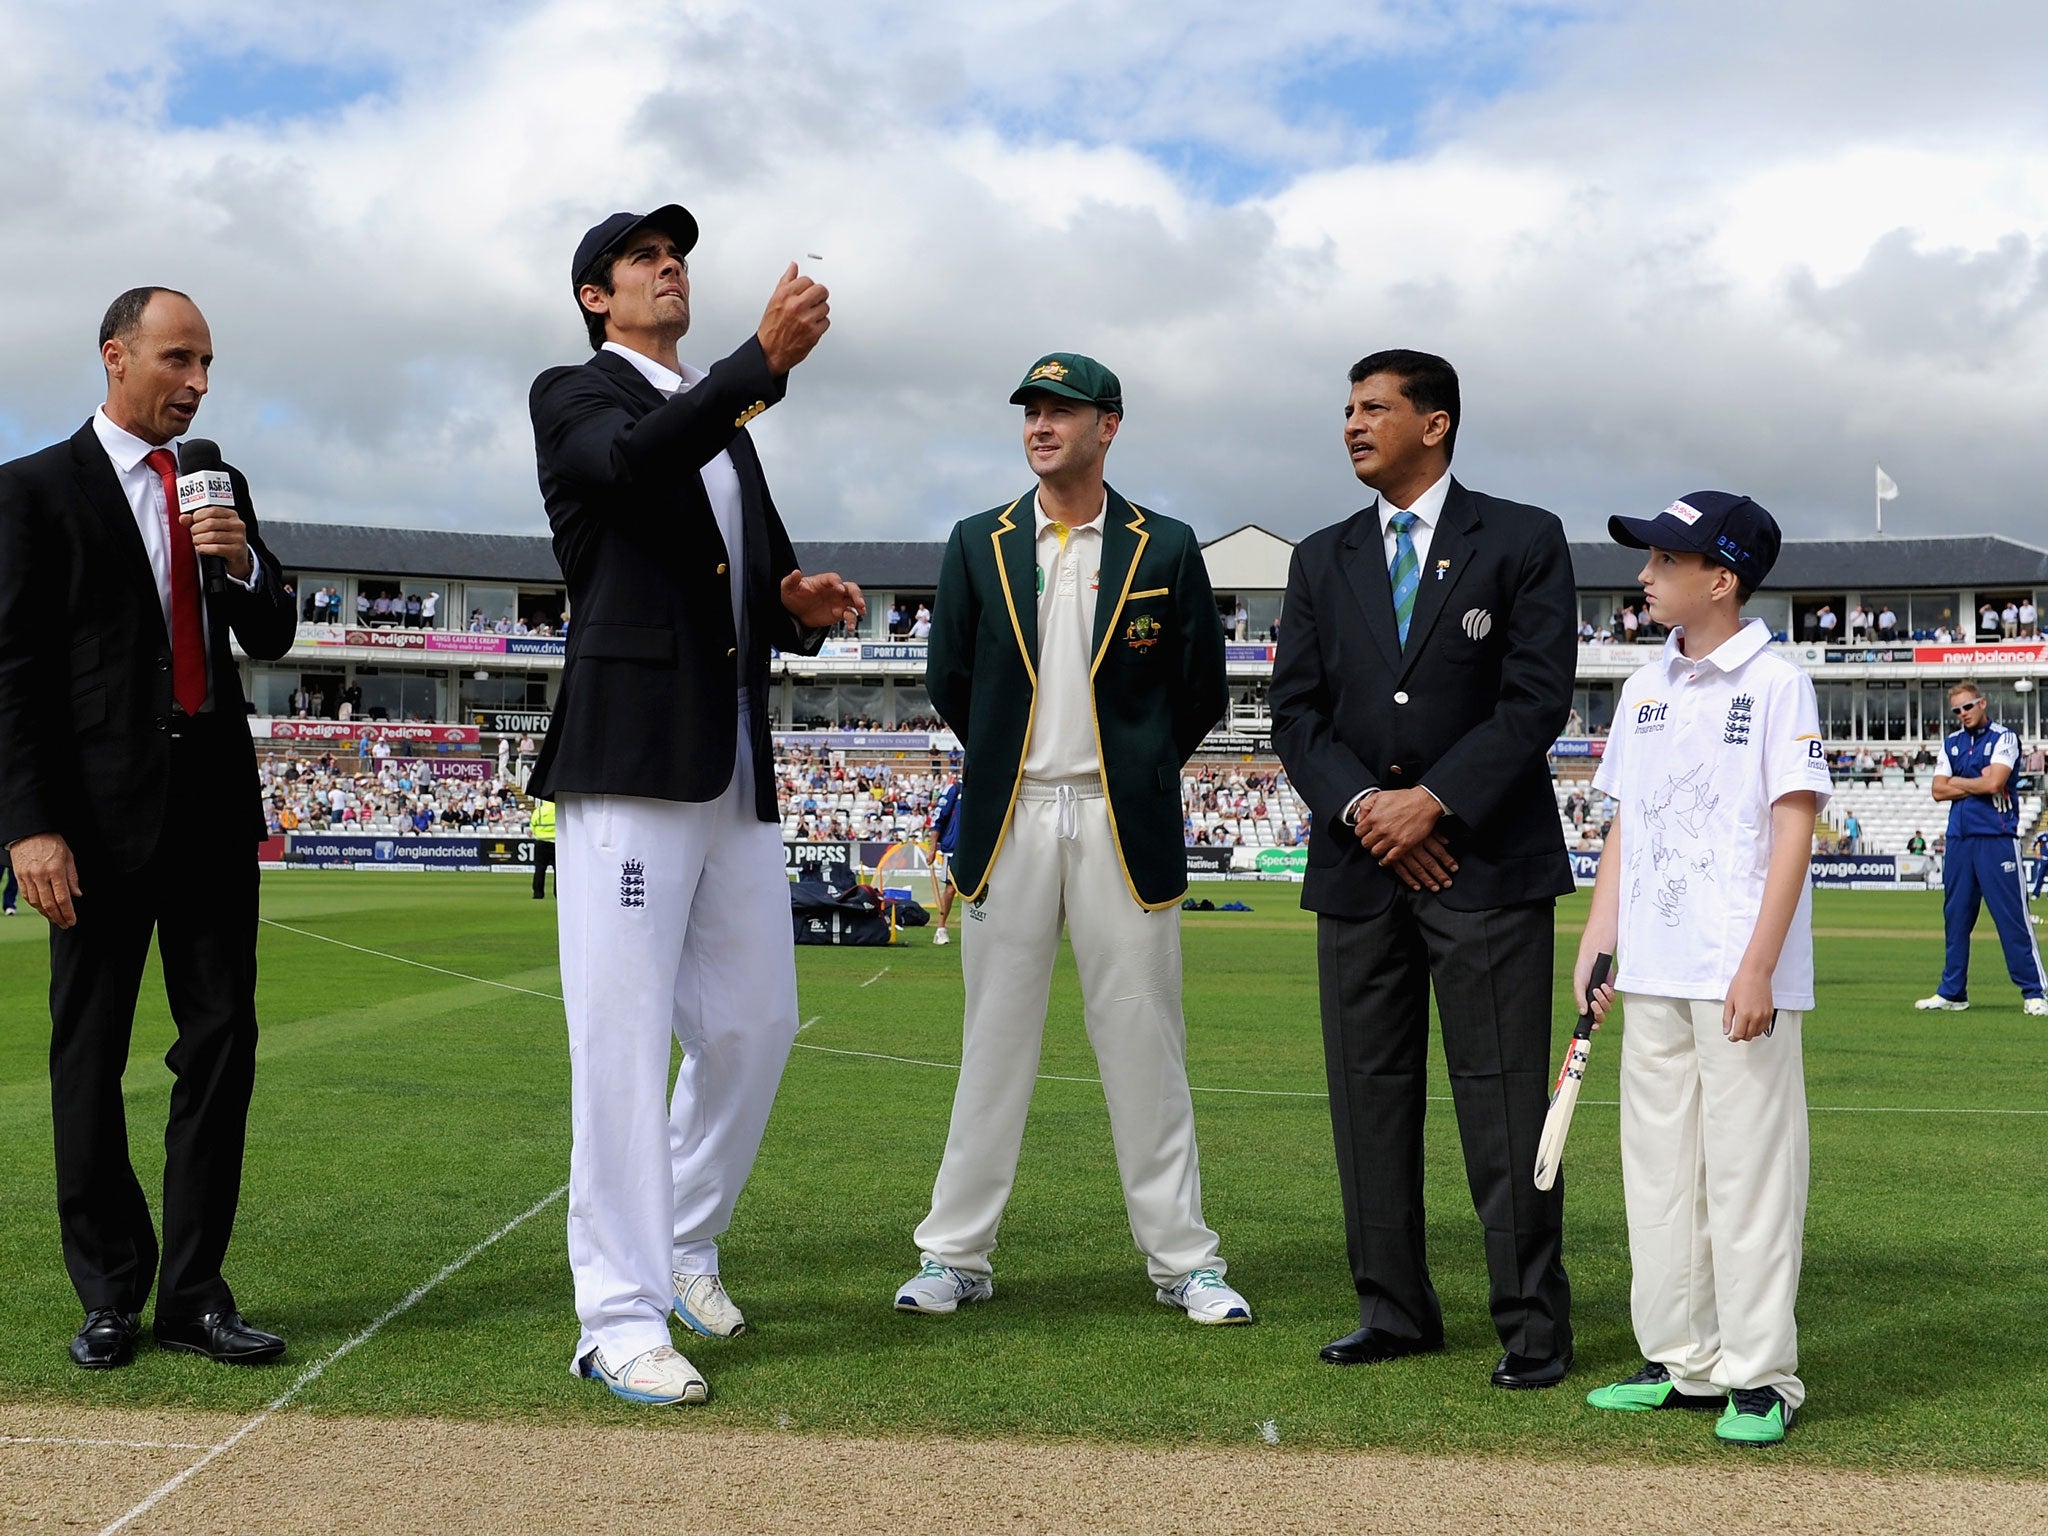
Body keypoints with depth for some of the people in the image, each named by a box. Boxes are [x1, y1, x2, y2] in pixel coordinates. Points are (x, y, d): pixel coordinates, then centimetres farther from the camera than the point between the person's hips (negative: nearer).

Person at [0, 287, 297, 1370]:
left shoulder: (221, 487, 15)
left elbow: (273, 639, 16)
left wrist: (245, 564, -5)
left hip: (214, 798, 5)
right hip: (102, 807, -5)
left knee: (223, 1039, 2)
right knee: (89, 1055, 3)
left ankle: (193, 1292, 10)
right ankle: (109, 1297, 13)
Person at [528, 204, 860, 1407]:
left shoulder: (724, 427, 23)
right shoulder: (576, 398, 2)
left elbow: (766, 584, 24)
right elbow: (635, 461, -22)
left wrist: (802, 605, 1)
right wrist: (765, 360, -32)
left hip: (739, 767, 7)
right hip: (630, 763, -7)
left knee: (755, 1023, 11)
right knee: (624, 1039, -6)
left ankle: (685, 1243, 29)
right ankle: (621, 1316, -2)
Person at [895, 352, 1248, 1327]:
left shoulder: (1166, 550, 3)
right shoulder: (978, 545, 8)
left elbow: (1202, 691, 7)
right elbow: (949, 682, 11)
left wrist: (1136, 771, 10)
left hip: (1123, 824, -1)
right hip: (1009, 823, 1)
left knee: (1145, 1046, 2)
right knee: (994, 1043, 5)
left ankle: (1181, 1261, 10)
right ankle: (955, 1257, 11)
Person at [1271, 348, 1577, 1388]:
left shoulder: (1522, 541, 3)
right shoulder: (1322, 560, 15)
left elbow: (1537, 697, -6)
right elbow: (1295, 711, 9)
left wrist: (1435, 798, -13)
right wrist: (1361, 807, -8)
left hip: (1487, 859, -4)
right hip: (1358, 865, 5)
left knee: (1504, 1098, -4)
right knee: (1369, 1095, 6)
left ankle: (1533, 1325, 2)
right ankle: (1394, 1311, 16)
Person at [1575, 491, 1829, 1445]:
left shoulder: (1775, 685, -6)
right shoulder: (1645, 691, 13)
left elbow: (1794, 828, -11)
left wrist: (1758, 967, -17)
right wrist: (1595, 941, 10)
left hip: (1741, 978, -7)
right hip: (1653, 972, 7)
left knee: (1748, 1171, -3)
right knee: (1657, 1168, 11)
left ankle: (1760, 1377, 5)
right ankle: (1679, 1362, 21)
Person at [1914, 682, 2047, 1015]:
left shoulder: (2004, 738, -2)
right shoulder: (1951, 743, 16)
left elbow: (1994, 782, -15)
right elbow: (1939, 790, 7)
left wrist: (1957, 782, -1)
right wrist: (1978, 783, -3)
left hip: (1996, 838, -6)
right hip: (1958, 839, 6)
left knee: (2012, 915, -8)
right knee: (1956, 916, 8)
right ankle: (1952, 993, 14)